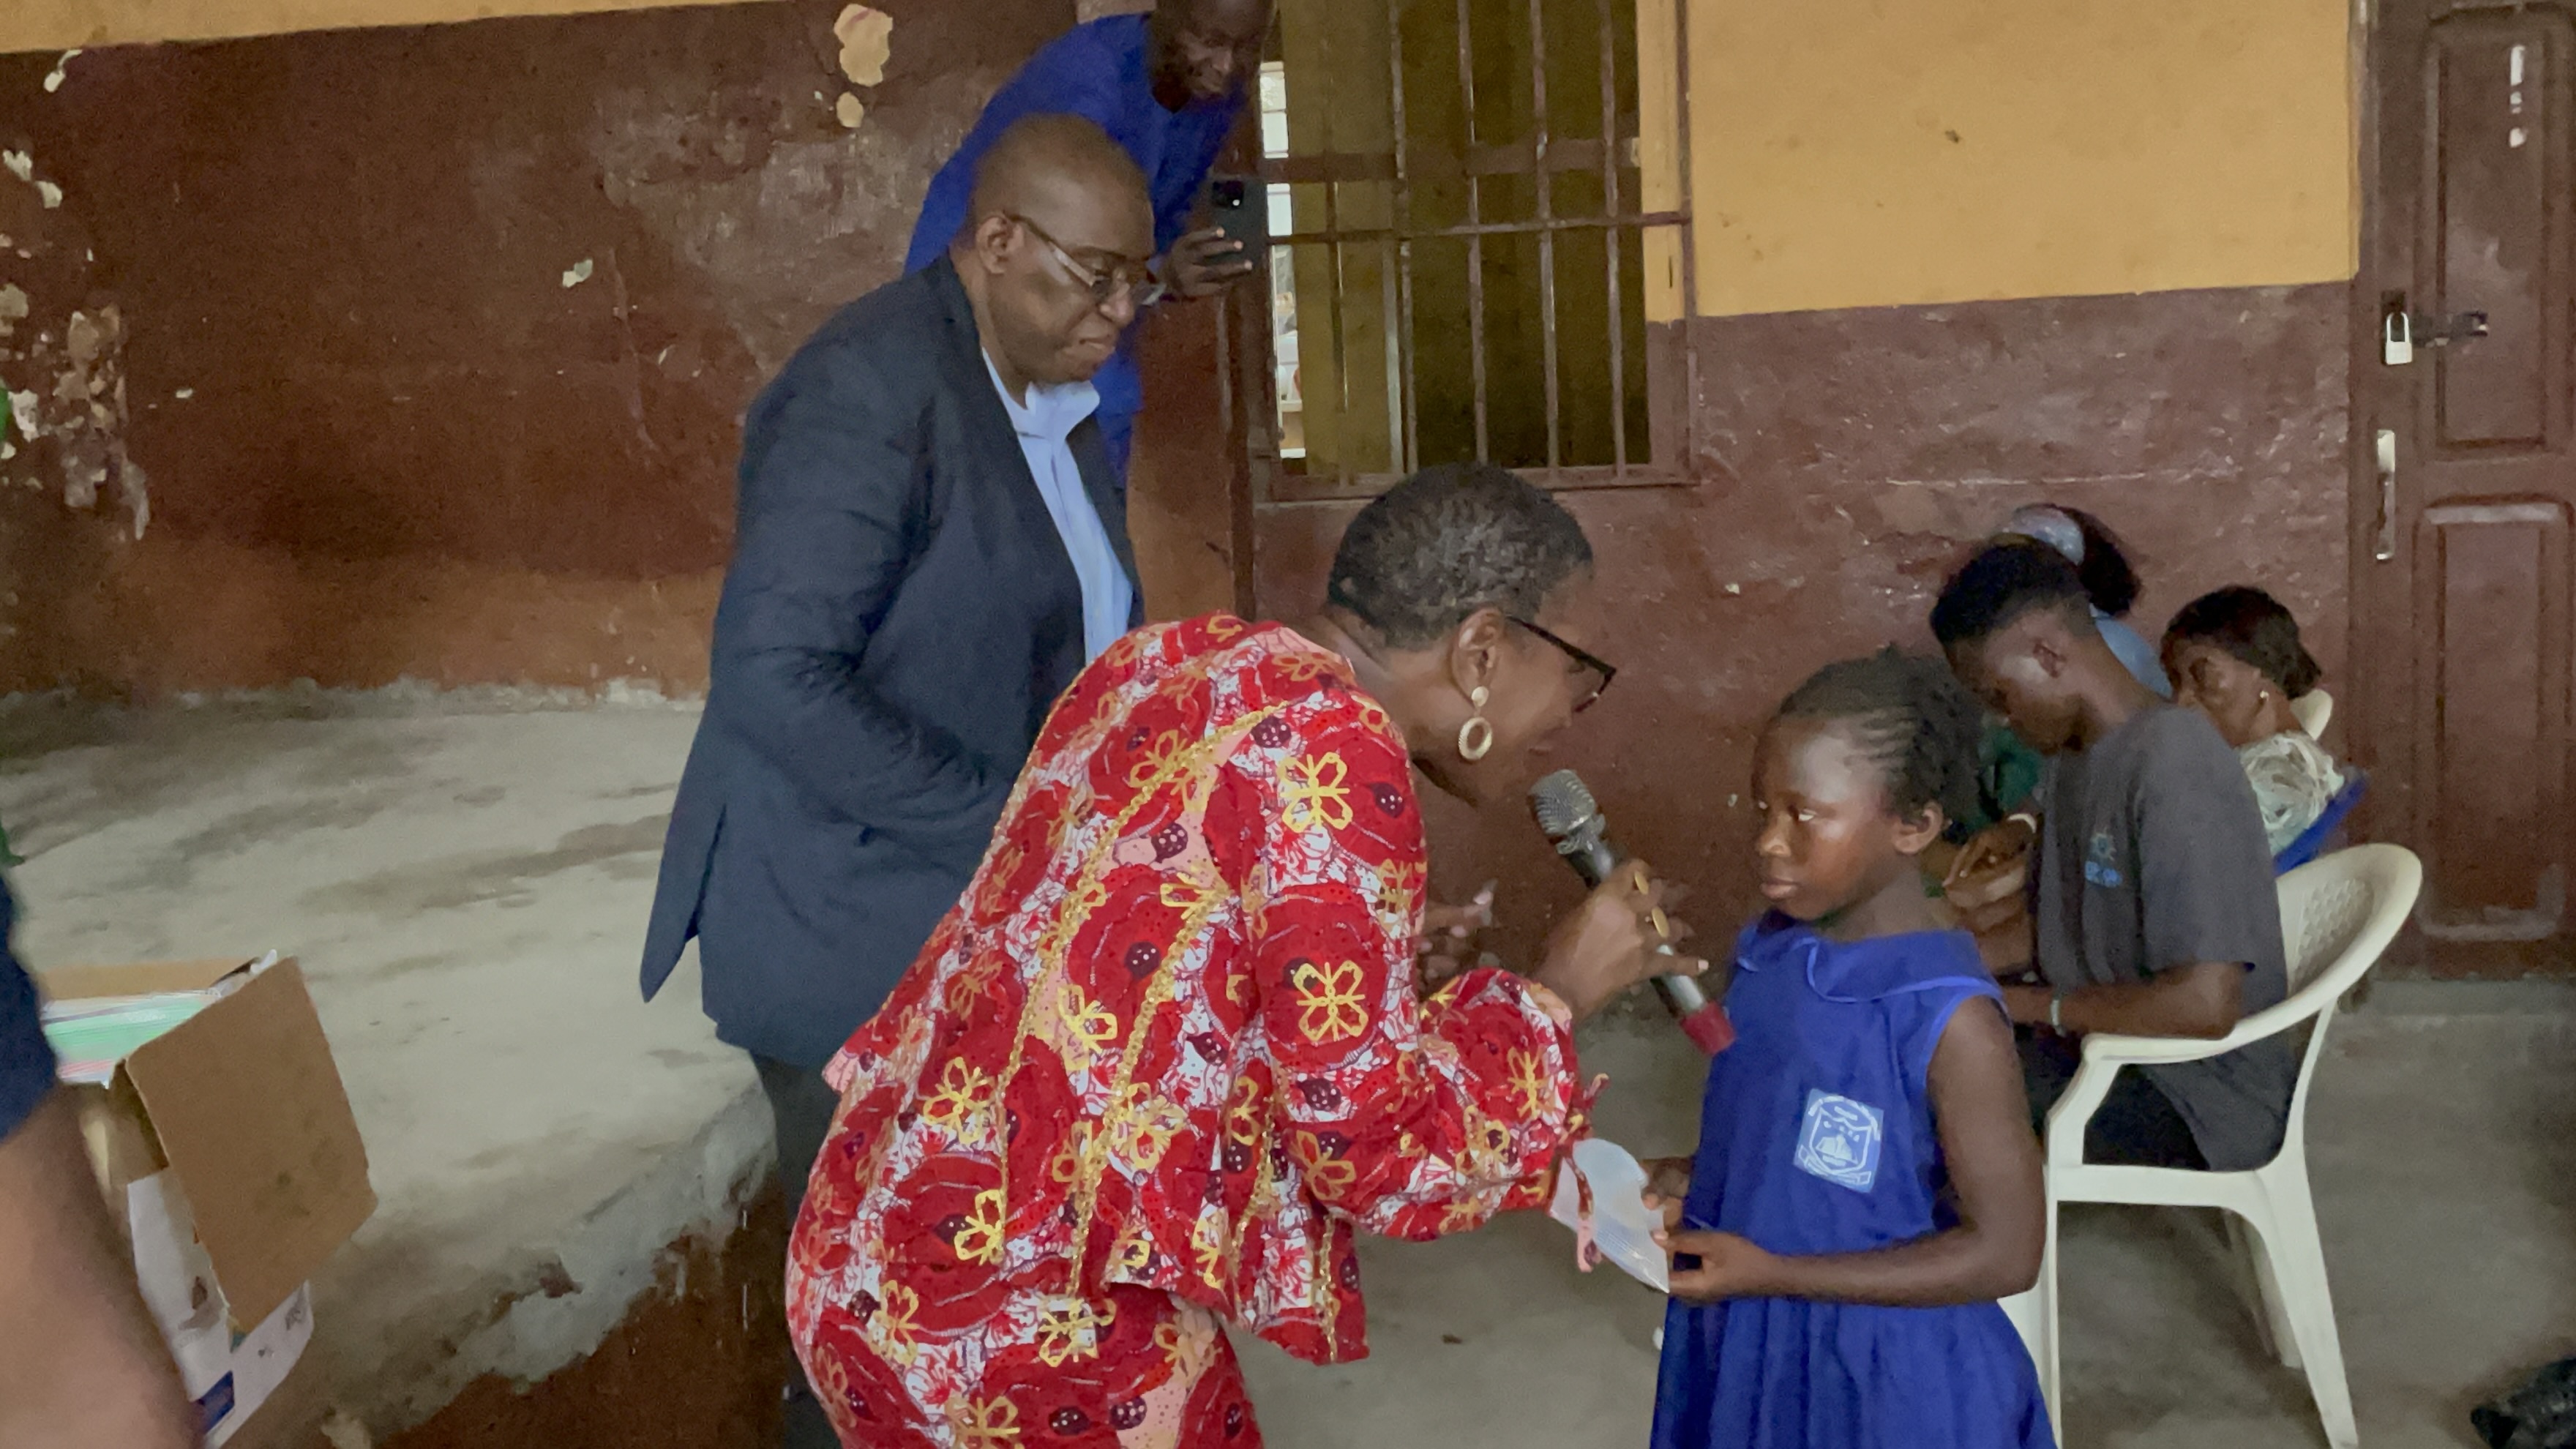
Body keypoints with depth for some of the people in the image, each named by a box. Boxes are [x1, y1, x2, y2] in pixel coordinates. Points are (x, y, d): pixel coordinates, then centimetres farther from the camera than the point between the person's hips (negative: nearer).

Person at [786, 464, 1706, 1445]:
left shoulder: (1180, 660, 6)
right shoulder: (1334, 755, -18)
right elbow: (1371, 1147, -15)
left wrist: (1376, 954, 17)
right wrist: (1553, 998, -3)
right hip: (1040, 1323, -8)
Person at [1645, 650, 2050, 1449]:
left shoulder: (1947, 1016, -22)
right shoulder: (1769, 954, -3)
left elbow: (2004, 1253, -20)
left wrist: (1772, 1274, -22)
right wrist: (1692, 1181, -6)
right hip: (1749, 1365, 6)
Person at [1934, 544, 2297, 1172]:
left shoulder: (2173, 765, -23)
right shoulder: (2078, 749, 5)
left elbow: (2206, 1004, -29)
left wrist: (2037, 1004, -18)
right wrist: (2022, 832, 5)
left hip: (2201, 1098, -9)